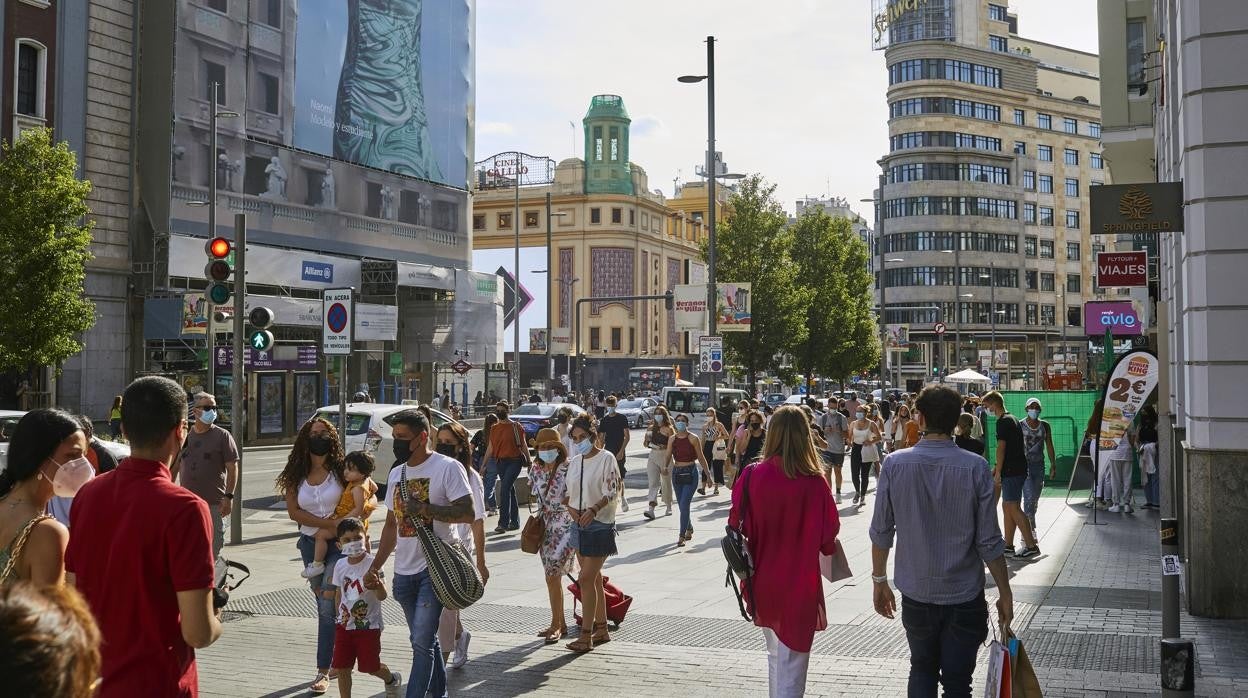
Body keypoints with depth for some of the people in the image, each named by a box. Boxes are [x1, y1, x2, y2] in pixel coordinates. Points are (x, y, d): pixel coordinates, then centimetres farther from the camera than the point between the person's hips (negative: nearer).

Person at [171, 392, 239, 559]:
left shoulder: (222, 436, -1)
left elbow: (232, 467, -4)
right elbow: (174, 467, 16)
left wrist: (229, 496, -12)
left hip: (214, 503, -4)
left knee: (212, 553, -1)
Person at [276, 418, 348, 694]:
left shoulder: (341, 469, -6)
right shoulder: (296, 474, 1)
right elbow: (294, 511, -6)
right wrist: (329, 523, -16)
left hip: (339, 544, -4)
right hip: (310, 544, 4)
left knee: (327, 607, -10)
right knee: (323, 605, 13)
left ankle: (323, 670, -4)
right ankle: (337, 658, 30)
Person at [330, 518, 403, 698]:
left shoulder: (371, 564, -17)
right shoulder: (340, 565, -1)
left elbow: (382, 596, -26)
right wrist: (341, 616, 12)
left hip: (369, 625, -4)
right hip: (345, 624, 4)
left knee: (371, 667, 6)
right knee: (342, 667, 3)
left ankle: (391, 679, 36)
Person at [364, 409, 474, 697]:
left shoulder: (447, 467, -8)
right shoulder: (396, 473, 14)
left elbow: (468, 513, -16)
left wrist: (425, 508, -20)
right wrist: (375, 566, 15)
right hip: (404, 571, 7)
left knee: (421, 641, -11)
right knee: (424, 640, 16)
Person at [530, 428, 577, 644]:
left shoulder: (568, 469, -12)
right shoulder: (535, 470, 6)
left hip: (564, 526, -6)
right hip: (544, 527, 6)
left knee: (553, 576, -10)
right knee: (552, 577, 10)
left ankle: (555, 625, -2)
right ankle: (561, 624, 20)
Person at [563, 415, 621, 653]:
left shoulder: (606, 459, -9)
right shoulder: (574, 462, 12)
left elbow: (611, 492, -15)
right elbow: (567, 492, 16)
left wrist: (593, 509, -30)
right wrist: (570, 507, -5)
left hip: (600, 525, -7)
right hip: (579, 525, 7)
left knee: (586, 579, -11)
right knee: (593, 579, 13)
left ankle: (586, 636, -8)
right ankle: (601, 629, 23)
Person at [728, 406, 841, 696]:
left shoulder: (750, 476, -10)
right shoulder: (814, 482, -17)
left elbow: (737, 528, -2)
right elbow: (829, 536, -9)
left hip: (762, 583, 4)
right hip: (799, 585, -3)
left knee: (775, 655, 24)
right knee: (791, 665, 6)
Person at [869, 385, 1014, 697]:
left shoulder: (894, 464, -10)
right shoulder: (975, 467, -13)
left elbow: (881, 532, -4)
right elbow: (989, 540, -11)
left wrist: (879, 581, 10)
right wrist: (1005, 593, 2)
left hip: (915, 593, 1)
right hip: (964, 594, -1)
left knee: (922, 670, 21)